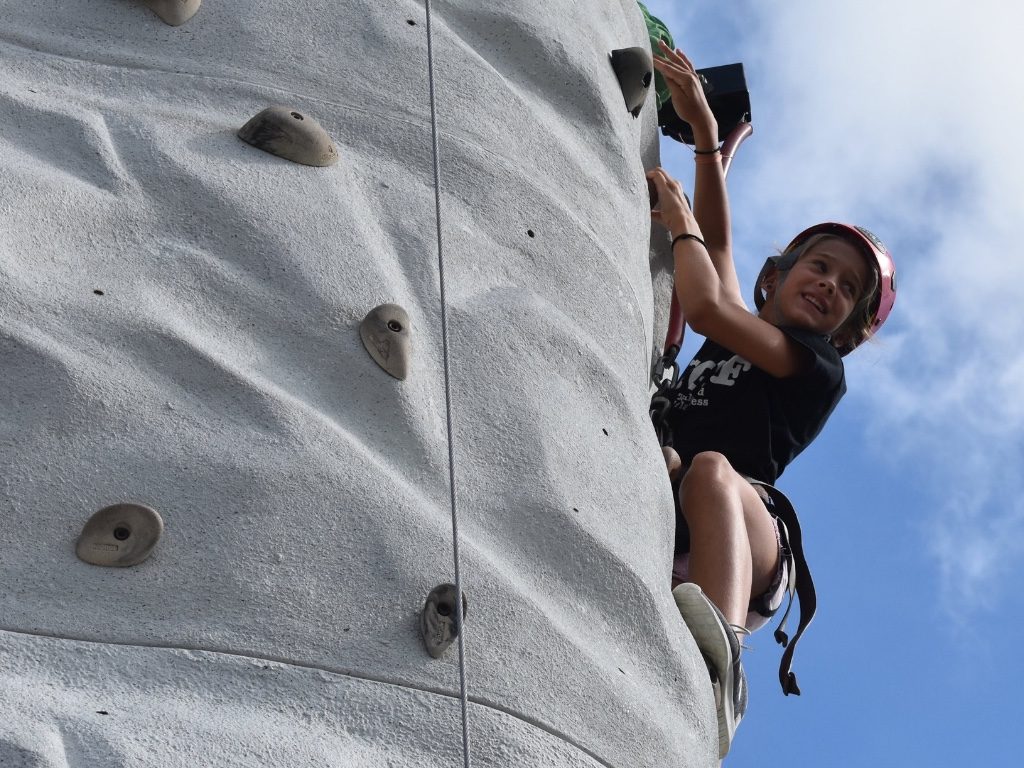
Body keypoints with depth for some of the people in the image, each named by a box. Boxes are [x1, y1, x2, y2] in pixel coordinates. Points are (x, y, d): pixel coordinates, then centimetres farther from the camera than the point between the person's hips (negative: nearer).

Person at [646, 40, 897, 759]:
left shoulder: (816, 367, 11)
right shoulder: (736, 339, 31)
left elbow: (705, 306, 1)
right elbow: (718, 242, 29)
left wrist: (681, 223, 18)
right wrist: (704, 129, 23)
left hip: (746, 551, -5)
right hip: (661, 539, 6)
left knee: (710, 468, -37)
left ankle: (721, 665, -61)